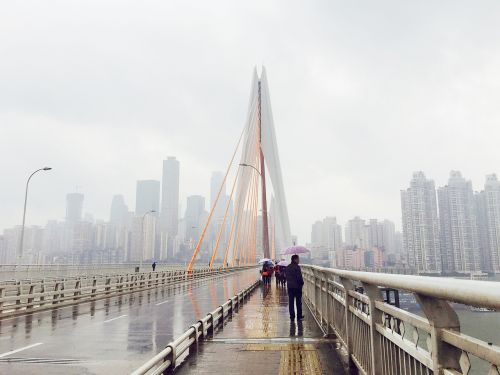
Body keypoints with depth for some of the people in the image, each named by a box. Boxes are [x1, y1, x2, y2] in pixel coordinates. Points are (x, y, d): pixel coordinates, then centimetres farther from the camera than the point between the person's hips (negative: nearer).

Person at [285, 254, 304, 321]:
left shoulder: (287, 267, 6)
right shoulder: (297, 267, -16)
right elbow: (299, 277, -17)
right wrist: (302, 283, -2)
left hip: (289, 286, 6)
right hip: (297, 286, -6)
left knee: (291, 302, 8)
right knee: (298, 302, 6)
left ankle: (292, 316, 10)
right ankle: (299, 316, 12)